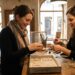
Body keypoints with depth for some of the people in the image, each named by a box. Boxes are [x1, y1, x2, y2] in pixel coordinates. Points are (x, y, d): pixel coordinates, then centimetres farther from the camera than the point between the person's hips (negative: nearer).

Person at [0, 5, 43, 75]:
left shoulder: (21, 32, 5)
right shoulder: (6, 32, -19)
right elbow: (8, 57, -25)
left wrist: (34, 48, -6)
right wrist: (28, 48, -28)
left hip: (21, 69, 7)